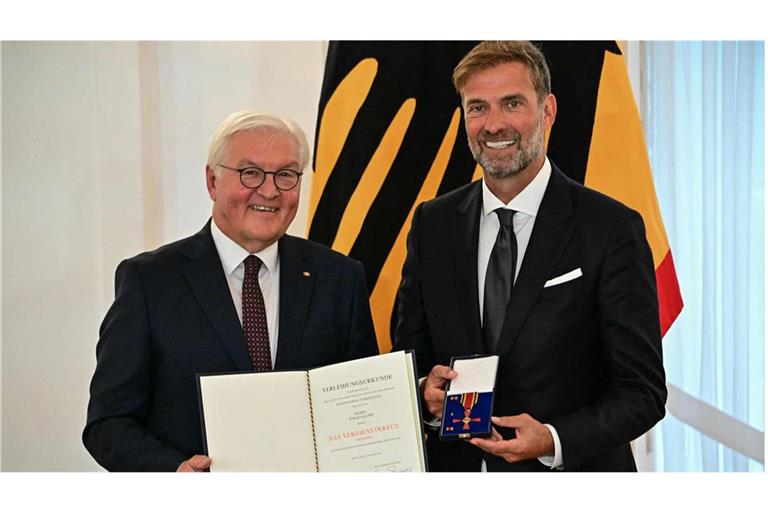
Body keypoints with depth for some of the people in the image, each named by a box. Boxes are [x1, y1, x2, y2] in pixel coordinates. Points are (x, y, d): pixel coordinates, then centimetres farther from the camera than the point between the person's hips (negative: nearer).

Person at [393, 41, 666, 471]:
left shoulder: (613, 229, -13)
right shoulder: (432, 223, -1)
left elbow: (643, 391, -12)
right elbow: (409, 353, 6)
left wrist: (553, 441, -26)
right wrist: (425, 388, -15)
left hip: (570, 470, -3)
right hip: (455, 465, 4)